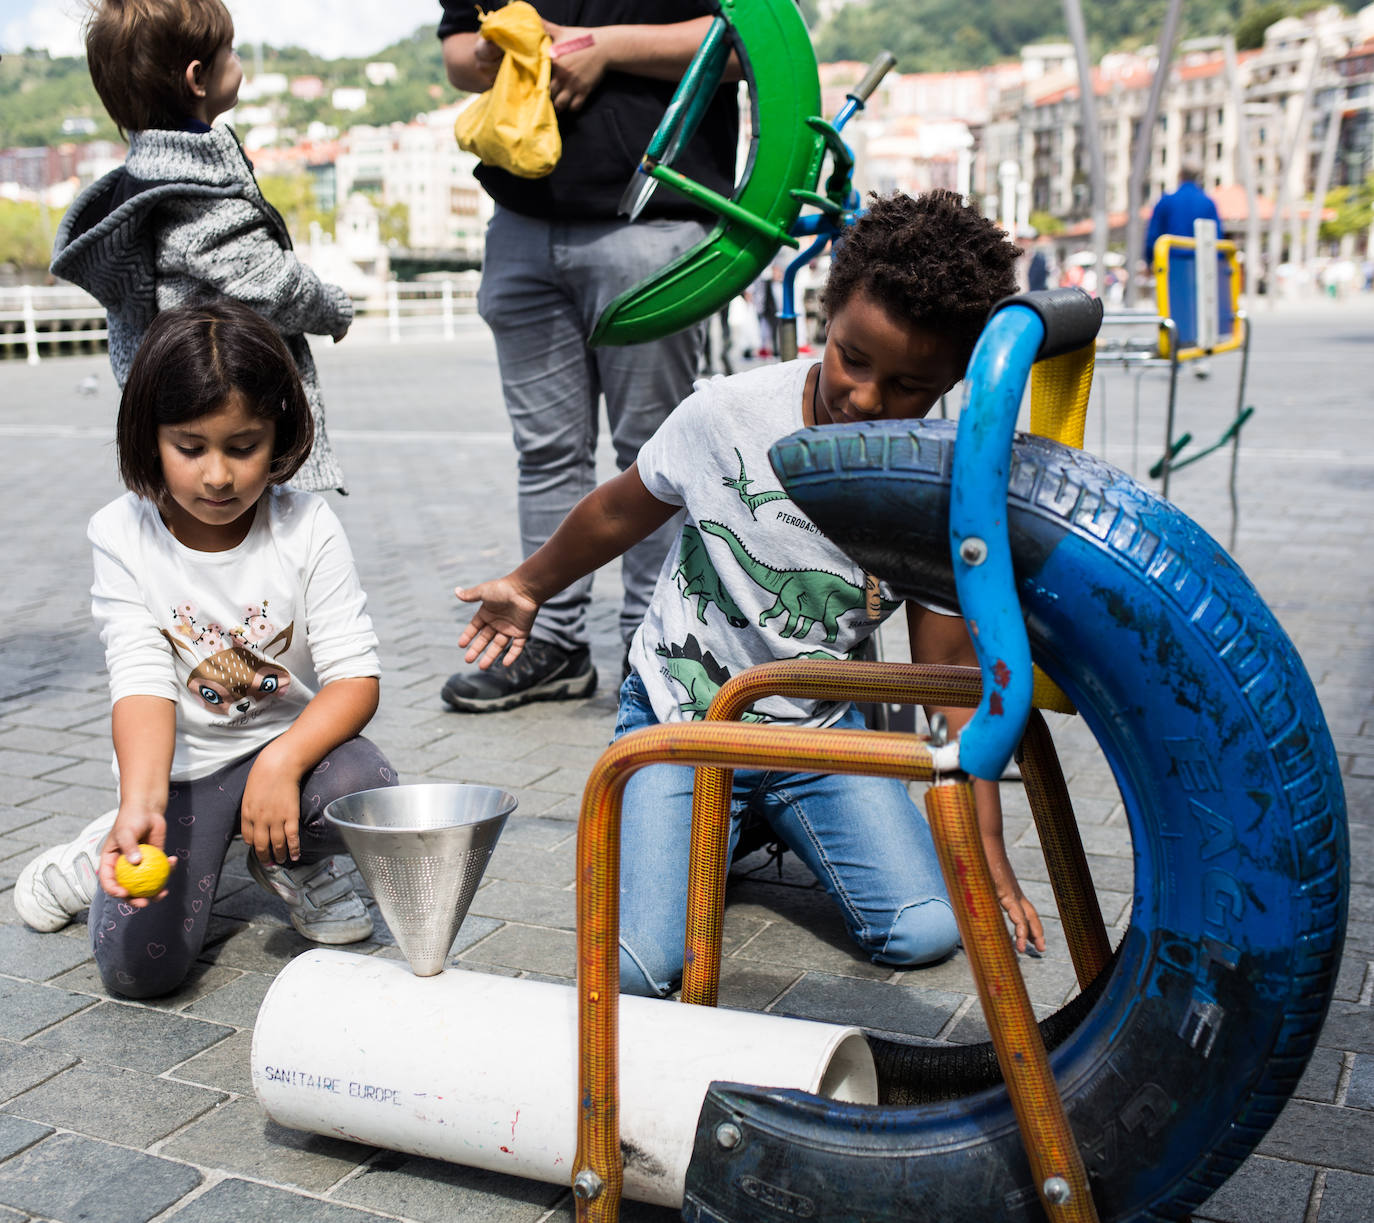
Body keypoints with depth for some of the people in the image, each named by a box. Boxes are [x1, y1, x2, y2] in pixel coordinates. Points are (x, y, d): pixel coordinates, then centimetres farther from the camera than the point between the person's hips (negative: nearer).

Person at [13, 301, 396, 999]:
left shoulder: (306, 526, -12)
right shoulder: (122, 536, -11)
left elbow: (354, 675, -15)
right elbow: (143, 680, -21)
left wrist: (284, 760, -34)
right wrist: (142, 804, -40)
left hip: (290, 739, 1)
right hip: (177, 765, 0)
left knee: (365, 788, -33)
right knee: (137, 965, -18)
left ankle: (292, 864, 4)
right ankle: (115, 853, 18)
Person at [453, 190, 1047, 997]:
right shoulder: (729, 416, -19)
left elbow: (951, 673, -5)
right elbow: (619, 514, 1)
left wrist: (986, 845, -6)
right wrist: (529, 588, 18)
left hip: (818, 727, 2)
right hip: (683, 719, -2)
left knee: (928, 932, -14)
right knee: (637, 966, -18)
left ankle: (778, 818, 14)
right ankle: (721, 826, 14)